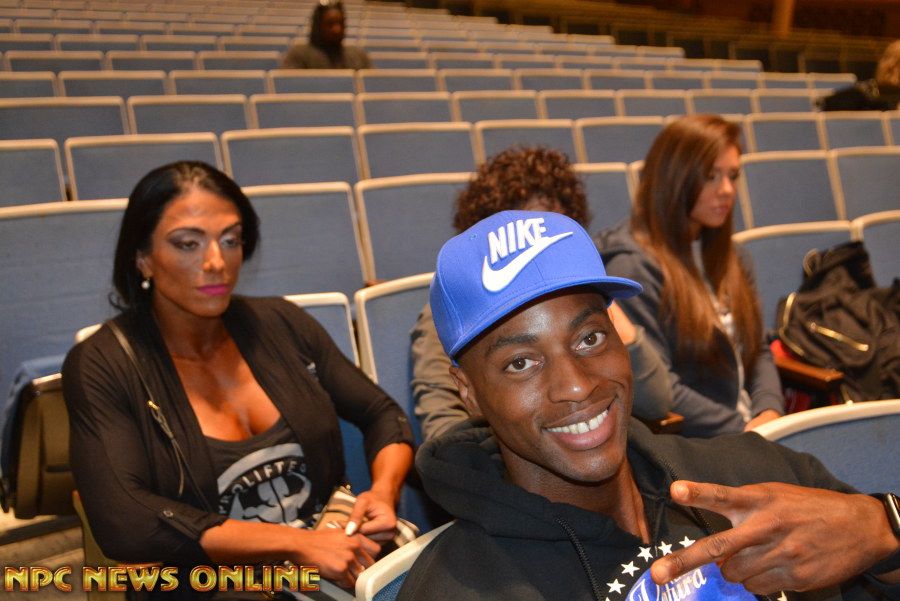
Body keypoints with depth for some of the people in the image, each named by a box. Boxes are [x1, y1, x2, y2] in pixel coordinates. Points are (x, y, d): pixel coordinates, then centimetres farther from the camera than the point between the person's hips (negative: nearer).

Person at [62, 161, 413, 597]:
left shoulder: (280, 324, 8)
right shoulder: (100, 365, -3)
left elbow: (384, 416, 14)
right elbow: (121, 521, -15)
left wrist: (384, 492, -8)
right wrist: (296, 543, -19)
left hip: (339, 565, 4)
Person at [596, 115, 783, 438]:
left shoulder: (728, 258, 16)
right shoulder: (634, 268, -12)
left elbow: (757, 350, 17)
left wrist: (769, 412, -2)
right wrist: (740, 430, -15)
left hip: (748, 427, 8)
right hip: (687, 446, -8)